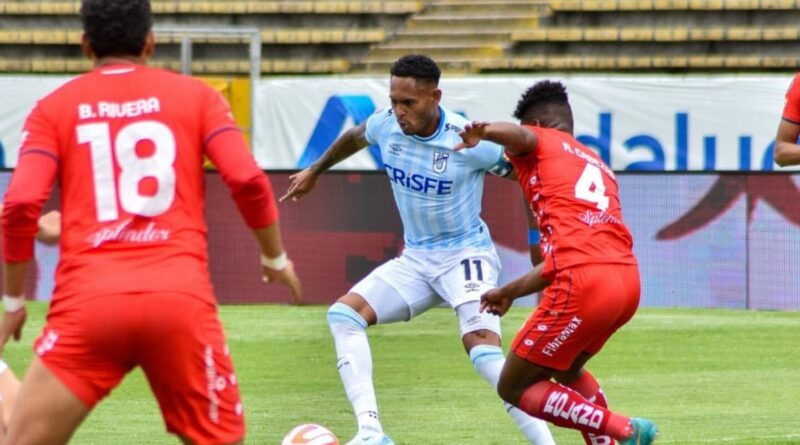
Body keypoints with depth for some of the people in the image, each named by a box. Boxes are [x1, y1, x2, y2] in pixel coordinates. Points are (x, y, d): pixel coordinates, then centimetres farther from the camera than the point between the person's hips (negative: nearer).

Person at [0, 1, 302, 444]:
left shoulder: (54, 108, 12)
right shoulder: (196, 96, 13)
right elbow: (248, 180, 2)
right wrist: (276, 259, 18)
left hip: (87, 303, -1)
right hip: (182, 300, 1)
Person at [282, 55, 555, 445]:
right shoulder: (385, 125, -7)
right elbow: (353, 138, 19)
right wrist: (315, 171, 35)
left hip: (466, 254, -6)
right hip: (416, 259, 6)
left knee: (481, 346, -29)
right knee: (344, 314, -11)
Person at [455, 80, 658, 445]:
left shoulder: (541, 142, 12)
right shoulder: (599, 166, 31)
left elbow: (518, 135, -16)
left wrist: (481, 132, -35)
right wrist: (510, 292, 42)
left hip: (584, 284, -8)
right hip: (628, 280, 8)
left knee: (513, 389, 6)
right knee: (567, 371, 33)